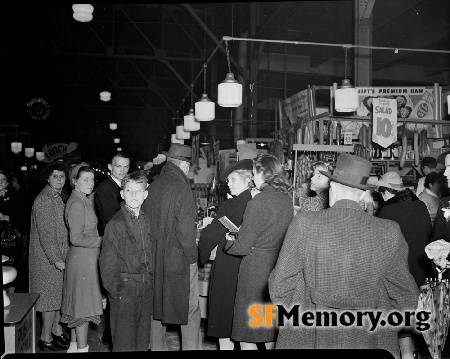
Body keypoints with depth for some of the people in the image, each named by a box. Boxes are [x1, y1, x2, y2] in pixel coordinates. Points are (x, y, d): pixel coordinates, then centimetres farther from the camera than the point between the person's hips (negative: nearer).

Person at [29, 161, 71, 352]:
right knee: (51, 298, 0)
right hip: (47, 259, -8)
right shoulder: (43, 200, -17)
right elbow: (45, 234, -20)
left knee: (59, 295, 16)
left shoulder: (59, 198, 10)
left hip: (60, 256, 8)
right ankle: (46, 339, 12)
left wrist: (63, 256, 12)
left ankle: (56, 328, 31)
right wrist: (56, 259, -20)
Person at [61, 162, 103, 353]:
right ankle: (81, 348, 9)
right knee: (84, 304, -1)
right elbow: (76, 238, -22)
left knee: (77, 304, 17)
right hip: (83, 258, -10)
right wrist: (102, 240, -16)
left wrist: (99, 239, 8)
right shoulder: (77, 203, -17)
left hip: (85, 257, 10)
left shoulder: (83, 200, 12)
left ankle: (74, 345, 28)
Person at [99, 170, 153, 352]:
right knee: (124, 342, 3)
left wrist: (151, 281, 7)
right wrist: (115, 290, -12)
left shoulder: (146, 220, 7)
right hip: (125, 288, -6)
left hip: (147, 288, 6)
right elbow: (107, 261, -10)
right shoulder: (116, 224, -11)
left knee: (143, 340, 15)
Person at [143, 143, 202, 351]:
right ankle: (191, 347, 11)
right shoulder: (181, 188, -16)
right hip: (179, 258, -7)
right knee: (190, 309, 6)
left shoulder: (152, 187, 3)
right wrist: (192, 256, -7)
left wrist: (153, 251, 15)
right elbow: (185, 229, -18)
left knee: (157, 308, 16)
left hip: (155, 257, 7)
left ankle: (156, 346, 27)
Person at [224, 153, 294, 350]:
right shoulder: (286, 199, 4)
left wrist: (229, 242, 6)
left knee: (247, 337, 3)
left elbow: (243, 247, -14)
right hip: (278, 267, 8)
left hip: (256, 270, -7)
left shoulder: (258, 201, -16)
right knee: (272, 334, 18)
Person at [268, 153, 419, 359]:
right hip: (368, 341, 2)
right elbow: (407, 301, 0)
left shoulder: (304, 224, -14)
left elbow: (279, 291, -8)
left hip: (308, 340, -1)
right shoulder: (389, 232, -10)